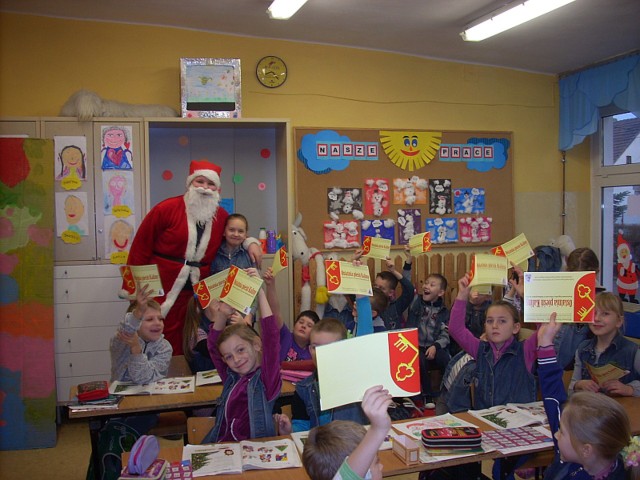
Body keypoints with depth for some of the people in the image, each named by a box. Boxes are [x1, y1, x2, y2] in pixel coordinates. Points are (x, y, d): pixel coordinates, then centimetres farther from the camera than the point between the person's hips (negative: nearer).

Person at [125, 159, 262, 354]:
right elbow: (141, 247, -3)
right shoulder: (166, 209, -6)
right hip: (161, 294, -4)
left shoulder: (221, 216, 7)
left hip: (196, 296, 4)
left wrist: (250, 242, 6)